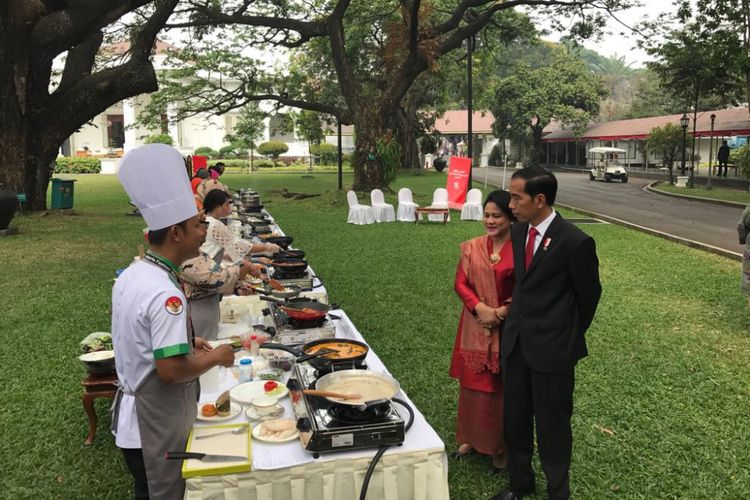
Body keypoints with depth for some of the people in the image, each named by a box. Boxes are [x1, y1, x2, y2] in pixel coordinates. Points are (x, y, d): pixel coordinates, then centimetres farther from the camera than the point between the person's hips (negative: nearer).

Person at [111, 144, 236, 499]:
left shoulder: (130, 275, 1)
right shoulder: (165, 294, -29)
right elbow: (171, 371, -30)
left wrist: (184, 341, 8)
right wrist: (215, 358, -15)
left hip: (131, 417, 9)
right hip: (157, 429, -9)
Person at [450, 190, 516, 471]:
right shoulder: (472, 247, 1)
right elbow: (460, 283, 1)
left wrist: (502, 312, -17)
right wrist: (480, 307, -14)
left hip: (507, 329, -4)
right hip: (475, 327, 4)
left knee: (501, 387, 8)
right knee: (473, 383, 15)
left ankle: (500, 445, 26)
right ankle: (471, 438, 33)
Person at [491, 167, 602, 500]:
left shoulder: (575, 242, -18)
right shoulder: (519, 231, 2)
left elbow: (589, 294, -5)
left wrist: (569, 337, 7)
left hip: (552, 348, -6)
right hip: (516, 341, 7)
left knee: (552, 425, 9)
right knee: (514, 419, 18)